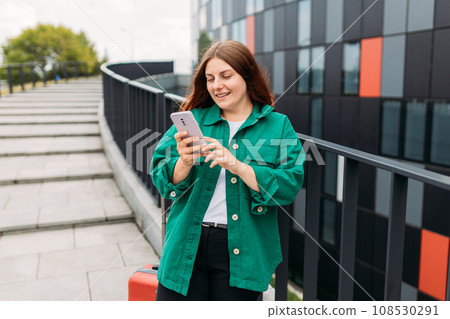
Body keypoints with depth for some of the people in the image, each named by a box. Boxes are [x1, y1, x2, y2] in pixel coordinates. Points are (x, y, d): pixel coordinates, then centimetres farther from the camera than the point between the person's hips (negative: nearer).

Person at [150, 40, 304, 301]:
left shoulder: (278, 126, 2)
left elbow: (290, 186, -11)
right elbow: (160, 177, 1)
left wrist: (237, 166, -22)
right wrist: (184, 162, -20)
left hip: (242, 251, -1)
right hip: (187, 245, 2)